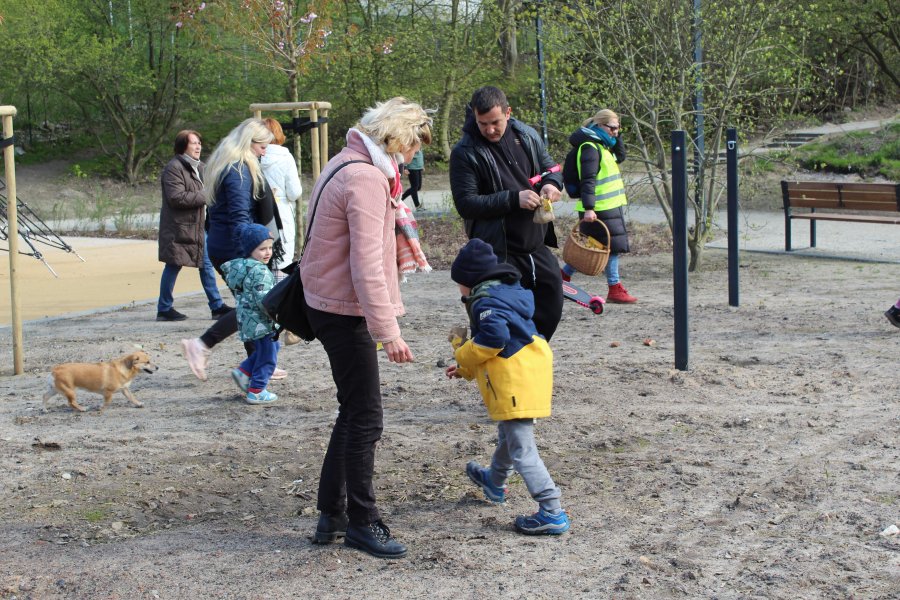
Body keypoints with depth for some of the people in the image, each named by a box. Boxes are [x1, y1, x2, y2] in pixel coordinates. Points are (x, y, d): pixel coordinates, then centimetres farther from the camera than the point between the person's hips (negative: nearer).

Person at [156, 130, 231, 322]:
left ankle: (217, 306, 15)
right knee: (174, 266, -1)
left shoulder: (199, 167, 16)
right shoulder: (174, 168, -14)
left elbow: (205, 189, 30)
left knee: (207, 264, 9)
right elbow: (176, 197, -24)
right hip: (178, 227, -9)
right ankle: (164, 308, 9)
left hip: (198, 225, 9)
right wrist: (204, 197, -19)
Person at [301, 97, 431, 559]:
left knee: (354, 413, 17)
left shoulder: (347, 164, 13)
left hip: (330, 305, 11)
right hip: (345, 312, -11)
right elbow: (368, 265, -25)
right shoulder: (367, 179, -20)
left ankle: (332, 515, 24)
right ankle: (361, 522, 7)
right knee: (365, 418, -3)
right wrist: (388, 330, -25)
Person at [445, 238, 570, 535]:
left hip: (515, 377, -10)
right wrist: (466, 369, 28)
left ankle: (552, 513, -16)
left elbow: (495, 337, -26)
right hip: (532, 365, 10)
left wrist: (464, 356, -8)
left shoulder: (485, 301, -12)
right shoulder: (508, 292, 19)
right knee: (508, 433, 32)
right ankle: (495, 481, 56)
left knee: (521, 449, -11)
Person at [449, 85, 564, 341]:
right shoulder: (465, 153, -12)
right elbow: (465, 204, -16)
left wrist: (551, 183, -7)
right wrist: (513, 199, -25)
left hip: (537, 244, 6)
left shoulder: (526, 136, 4)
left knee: (551, 307, 14)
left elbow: (550, 166, 18)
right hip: (500, 253, -6)